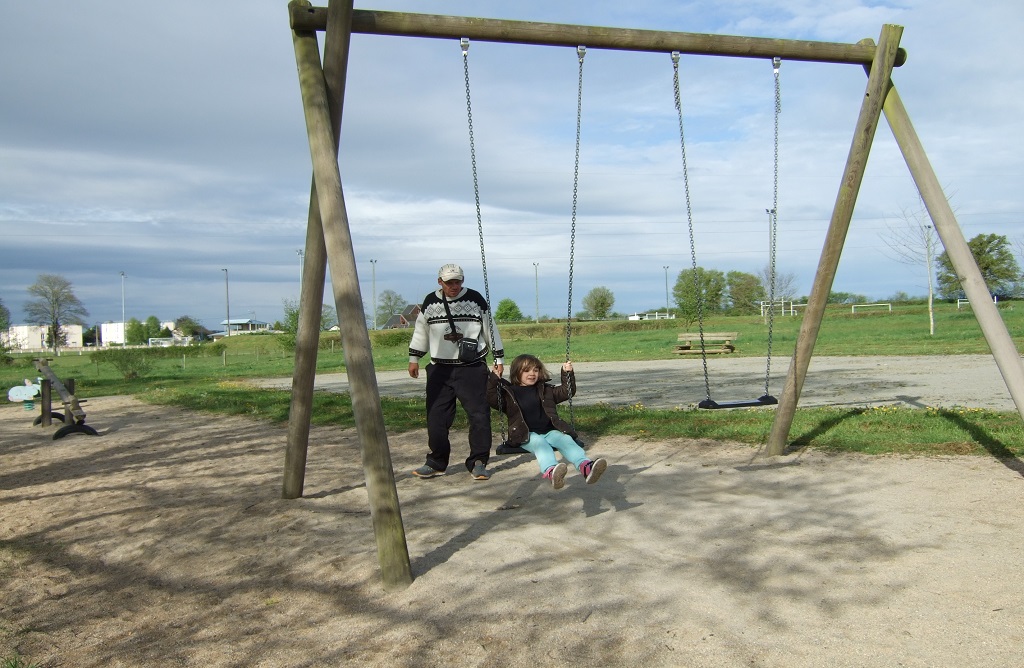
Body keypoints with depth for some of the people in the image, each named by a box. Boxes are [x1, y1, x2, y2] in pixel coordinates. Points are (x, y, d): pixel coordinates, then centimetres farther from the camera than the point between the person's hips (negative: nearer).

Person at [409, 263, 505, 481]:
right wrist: (414, 358, 17)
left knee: (479, 414, -7)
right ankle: (436, 463, 16)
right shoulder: (430, 302, 5)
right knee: (436, 417, 2)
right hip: (440, 369, 2)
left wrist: (498, 357, 7)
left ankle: (478, 462, 5)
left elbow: (490, 328, 5)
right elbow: (420, 331, 16)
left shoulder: (475, 299, -1)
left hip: (472, 368, -2)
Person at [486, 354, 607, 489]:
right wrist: (494, 378, -12)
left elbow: (566, 392, 22)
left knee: (566, 440, -26)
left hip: (549, 431, 4)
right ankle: (550, 471, -67)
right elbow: (491, 399, -2)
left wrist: (567, 374, 10)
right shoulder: (509, 392, 11)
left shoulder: (545, 390, 21)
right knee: (539, 443, -36)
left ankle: (585, 467, -52)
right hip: (527, 435, -4)